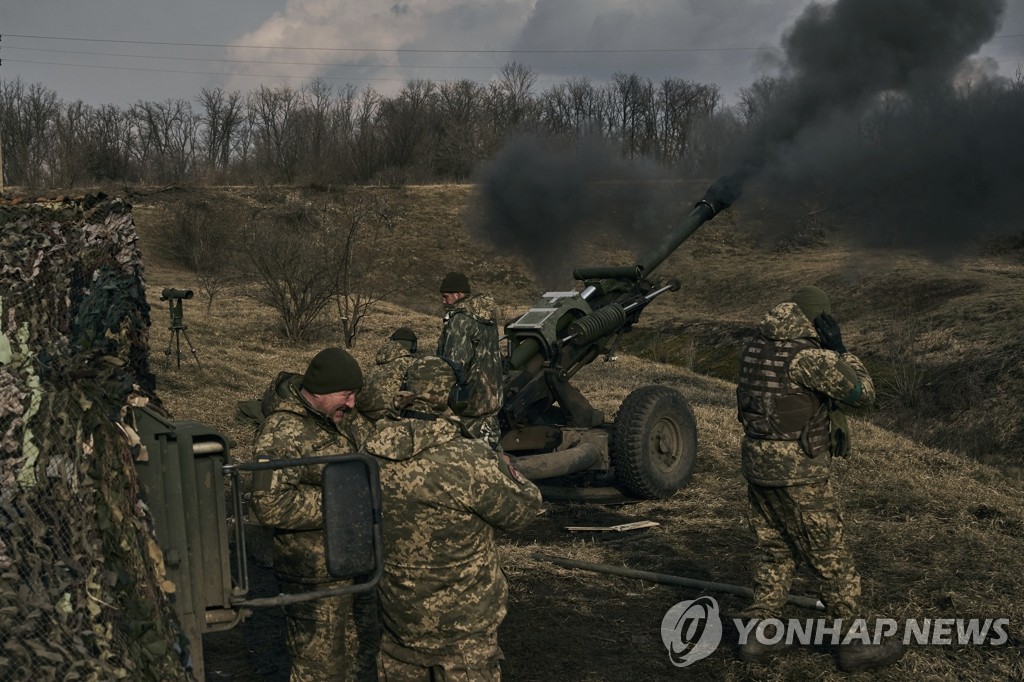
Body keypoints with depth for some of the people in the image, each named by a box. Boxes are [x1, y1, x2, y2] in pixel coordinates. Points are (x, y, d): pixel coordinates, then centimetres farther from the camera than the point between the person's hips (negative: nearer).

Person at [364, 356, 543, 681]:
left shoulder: (371, 457, -10)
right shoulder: (468, 461, -26)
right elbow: (521, 509, -12)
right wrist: (504, 468, 9)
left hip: (396, 611, 5)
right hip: (461, 618, -5)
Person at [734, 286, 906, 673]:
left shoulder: (756, 348, 7)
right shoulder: (807, 355, -18)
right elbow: (863, 393, -10)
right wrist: (840, 350, 3)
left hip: (757, 464, 7)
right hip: (798, 471, -7)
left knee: (776, 554, 19)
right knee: (831, 557, 5)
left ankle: (759, 636, 20)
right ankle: (856, 644, 16)